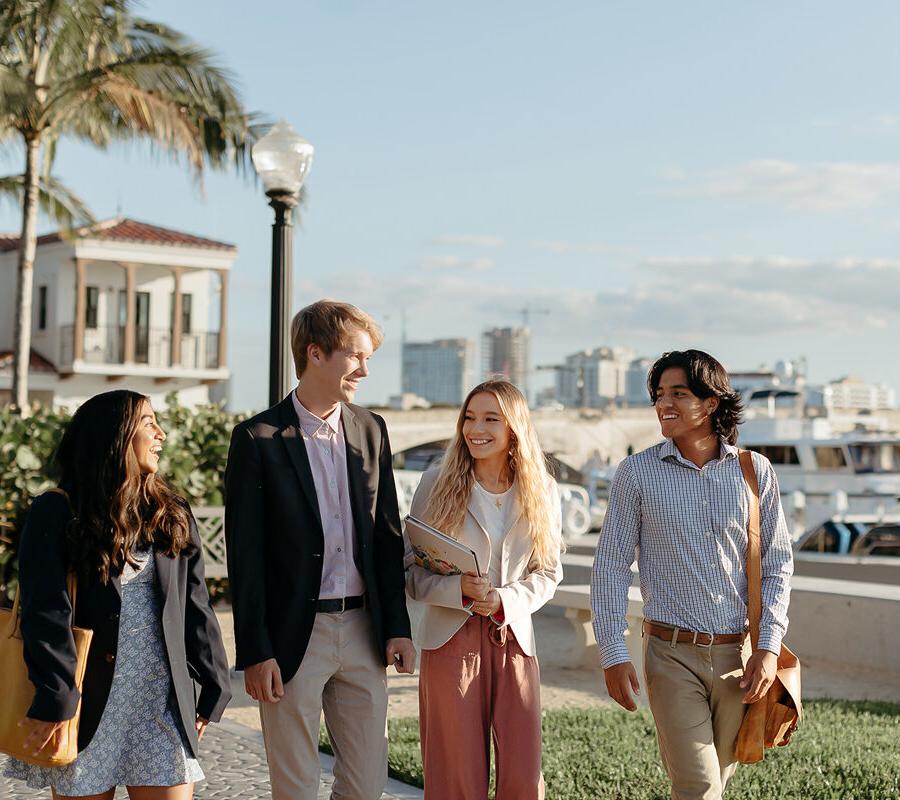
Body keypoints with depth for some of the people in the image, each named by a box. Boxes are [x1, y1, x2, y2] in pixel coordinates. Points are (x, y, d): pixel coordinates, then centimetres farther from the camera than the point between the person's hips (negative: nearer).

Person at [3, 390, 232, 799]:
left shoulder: (174, 516, 11)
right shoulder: (57, 514, -4)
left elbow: (196, 608, 12)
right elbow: (45, 612, -12)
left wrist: (215, 687, 10)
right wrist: (54, 698, -19)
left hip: (164, 702, 4)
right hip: (89, 700, -3)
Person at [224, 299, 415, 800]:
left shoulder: (370, 430, 8)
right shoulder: (259, 438, -7)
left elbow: (388, 536, 11)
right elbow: (245, 556, -8)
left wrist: (397, 627, 6)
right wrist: (256, 652, -11)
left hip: (363, 629, 5)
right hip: (294, 635, -4)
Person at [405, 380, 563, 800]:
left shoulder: (542, 491, 5)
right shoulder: (436, 484, 0)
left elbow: (548, 572, 7)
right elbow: (411, 571, 0)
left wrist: (505, 600, -11)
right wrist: (458, 589, -18)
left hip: (514, 639, 2)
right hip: (451, 639, -1)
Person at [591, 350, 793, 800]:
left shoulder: (755, 471, 3)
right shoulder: (636, 473, -1)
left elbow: (777, 561, 7)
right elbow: (610, 566, 0)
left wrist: (769, 646, -3)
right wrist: (613, 654, -6)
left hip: (738, 656, 2)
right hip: (673, 654, -2)